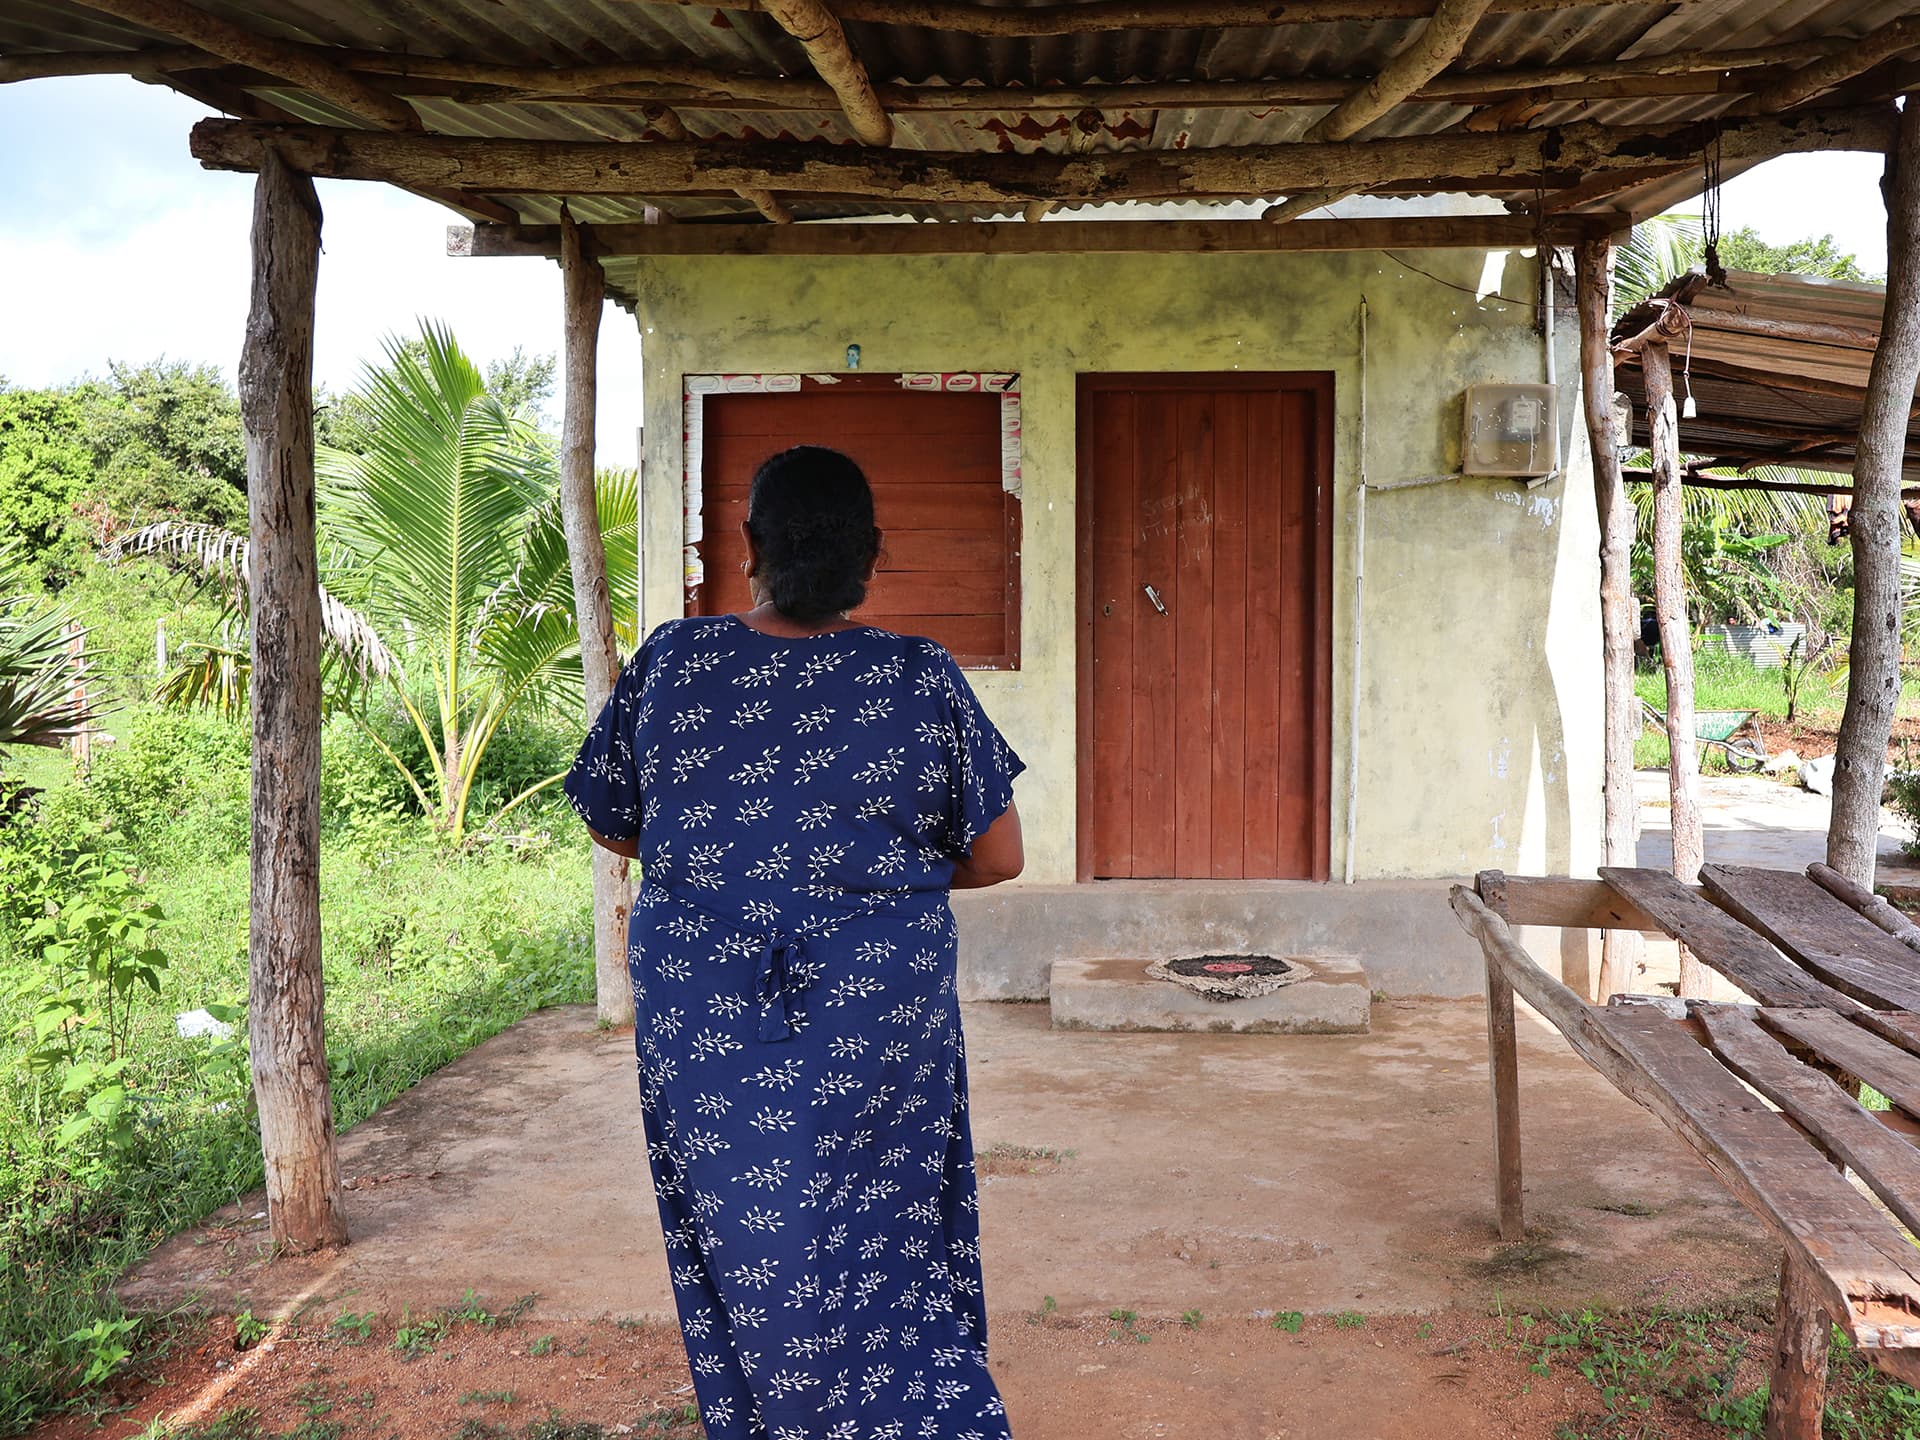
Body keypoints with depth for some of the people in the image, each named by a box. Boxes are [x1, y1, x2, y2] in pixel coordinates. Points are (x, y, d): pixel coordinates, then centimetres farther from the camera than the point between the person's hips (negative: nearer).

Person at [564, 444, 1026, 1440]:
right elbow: (996, 856, -4)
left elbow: (608, 825, 6)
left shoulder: (670, 662, -6)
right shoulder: (925, 679, -9)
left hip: (703, 1030, 1)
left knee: (740, 1258, 16)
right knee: (893, 1252, 16)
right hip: (883, 1023, 0)